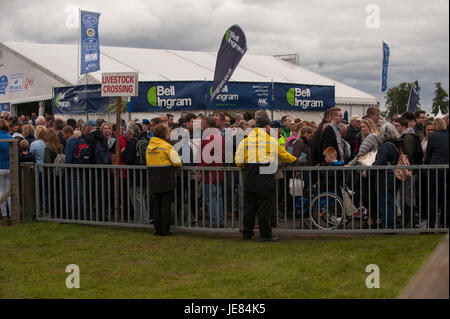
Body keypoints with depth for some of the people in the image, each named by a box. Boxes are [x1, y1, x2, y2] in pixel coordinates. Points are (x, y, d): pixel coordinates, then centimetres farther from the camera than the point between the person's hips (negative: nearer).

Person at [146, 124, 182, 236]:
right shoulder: (167, 147, -12)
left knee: (156, 206, 12)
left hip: (153, 182, 6)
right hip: (166, 182, -6)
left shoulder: (149, 146, 7)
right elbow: (177, 162, -12)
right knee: (165, 206, 1)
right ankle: (165, 230, 4)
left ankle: (157, 230, 15)